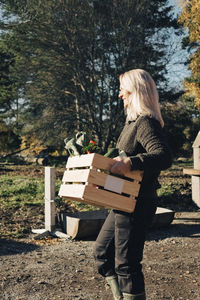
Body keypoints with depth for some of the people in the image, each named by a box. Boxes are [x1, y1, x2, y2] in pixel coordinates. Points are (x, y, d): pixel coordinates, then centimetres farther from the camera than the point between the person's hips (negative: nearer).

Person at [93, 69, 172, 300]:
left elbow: (164, 157, -32)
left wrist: (131, 162, -42)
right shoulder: (134, 121, 14)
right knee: (102, 251, 18)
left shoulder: (146, 123, -18)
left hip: (137, 205, -11)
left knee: (126, 263, -1)